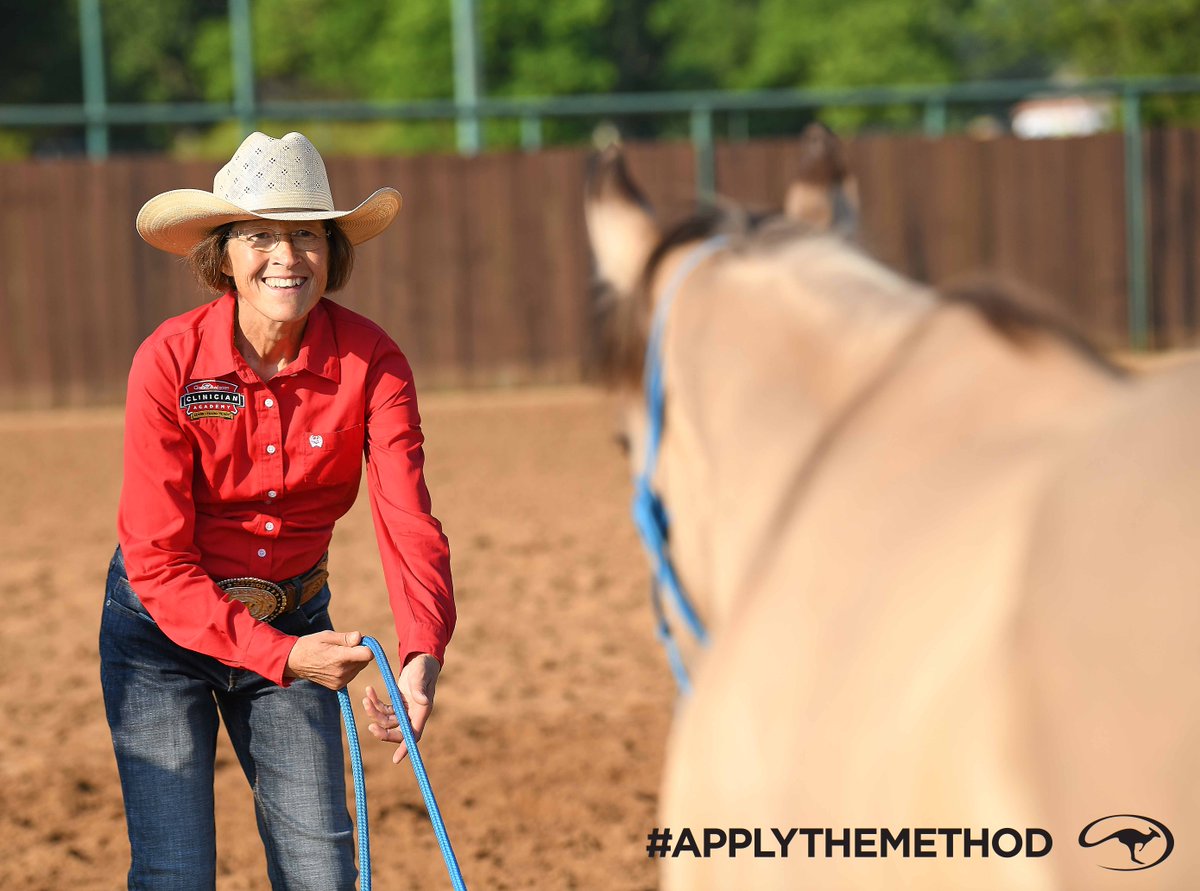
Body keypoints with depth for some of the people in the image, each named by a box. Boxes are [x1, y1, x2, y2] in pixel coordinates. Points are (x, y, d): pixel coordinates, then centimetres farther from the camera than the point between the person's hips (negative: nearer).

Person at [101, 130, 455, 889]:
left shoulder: (371, 362, -16)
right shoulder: (170, 361, -22)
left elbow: (407, 518, -25)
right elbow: (158, 562, -21)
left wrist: (422, 655, -43)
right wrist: (280, 656, -30)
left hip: (295, 620, 2)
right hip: (165, 626, -2)